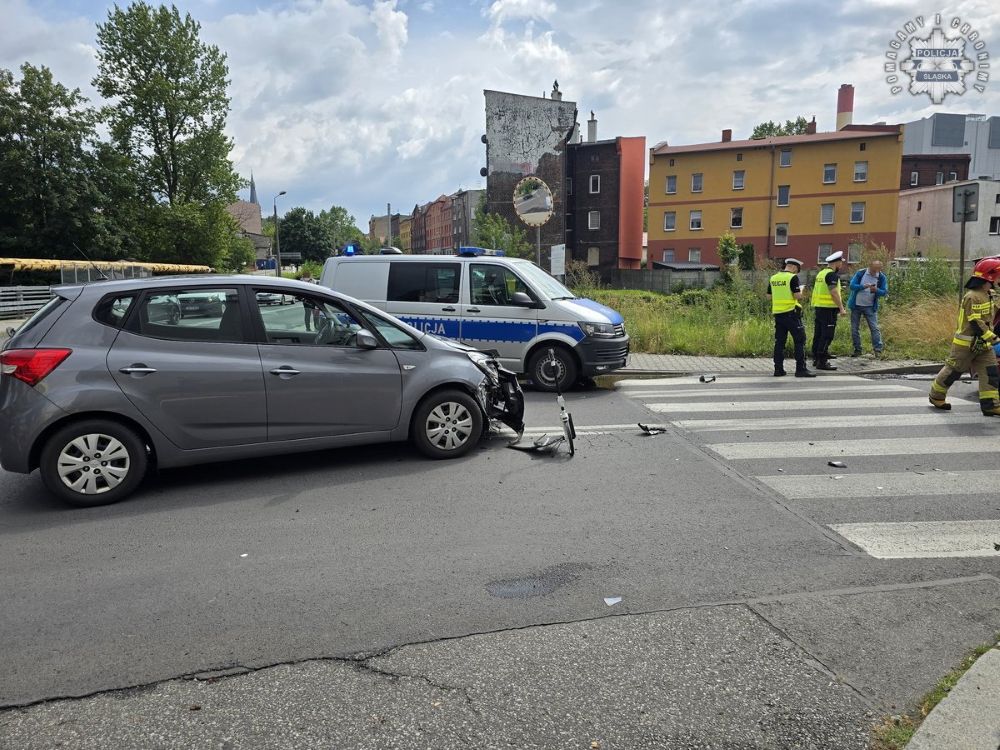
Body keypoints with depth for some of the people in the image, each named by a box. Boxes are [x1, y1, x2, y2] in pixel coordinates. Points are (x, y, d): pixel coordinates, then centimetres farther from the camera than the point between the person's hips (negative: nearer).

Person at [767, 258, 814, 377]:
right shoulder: (793, 278, -10)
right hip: (791, 313, -6)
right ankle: (801, 369, -3)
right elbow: (798, 296, -14)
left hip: (777, 313, 6)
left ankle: (778, 369, 11)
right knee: (799, 341, 0)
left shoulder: (773, 278, 8)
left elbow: (769, 296, 13)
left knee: (779, 341, 11)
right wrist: (801, 290, 7)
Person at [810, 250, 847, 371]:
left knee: (818, 334, 13)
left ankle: (816, 359, 20)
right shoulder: (832, 274, -13)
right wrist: (841, 308, -17)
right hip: (829, 309, -9)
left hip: (818, 307, 9)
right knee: (827, 336, -7)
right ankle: (822, 362, -8)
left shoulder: (821, 273, 15)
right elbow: (834, 293, -19)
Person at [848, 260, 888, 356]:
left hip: (870, 307, 0)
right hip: (856, 306, 1)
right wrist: (863, 286, -29)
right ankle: (857, 350, 15)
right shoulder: (860, 273, -8)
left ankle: (878, 350, -5)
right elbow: (852, 286, -12)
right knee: (854, 329, 5)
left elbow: (884, 292, -5)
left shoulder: (882, 277, -4)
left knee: (874, 328, -7)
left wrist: (876, 290, -27)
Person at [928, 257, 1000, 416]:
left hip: (982, 345, 9)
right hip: (966, 344, -9)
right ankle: (936, 396, 21)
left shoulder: (986, 296, 11)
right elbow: (975, 323, -24)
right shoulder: (973, 297, -19)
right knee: (952, 371, 4)